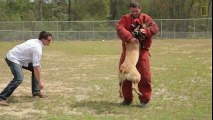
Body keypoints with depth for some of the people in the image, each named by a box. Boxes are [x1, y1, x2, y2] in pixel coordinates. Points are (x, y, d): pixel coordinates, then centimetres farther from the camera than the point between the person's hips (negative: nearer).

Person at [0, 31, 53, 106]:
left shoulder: (36, 42, 3)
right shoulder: (37, 48, -26)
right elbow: (36, 67, -27)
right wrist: (39, 81, -19)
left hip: (20, 58, 11)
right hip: (13, 59, -11)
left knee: (35, 69, 14)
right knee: (19, 78, -28)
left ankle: (36, 92, 18)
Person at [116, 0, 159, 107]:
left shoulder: (146, 18, 4)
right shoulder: (125, 18, 4)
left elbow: (155, 28, -8)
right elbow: (119, 28, -15)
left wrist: (146, 31, -30)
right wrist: (129, 37, -31)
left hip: (142, 50, -2)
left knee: (144, 74, -8)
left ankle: (144, 99, 3)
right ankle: (127, 98, 20)